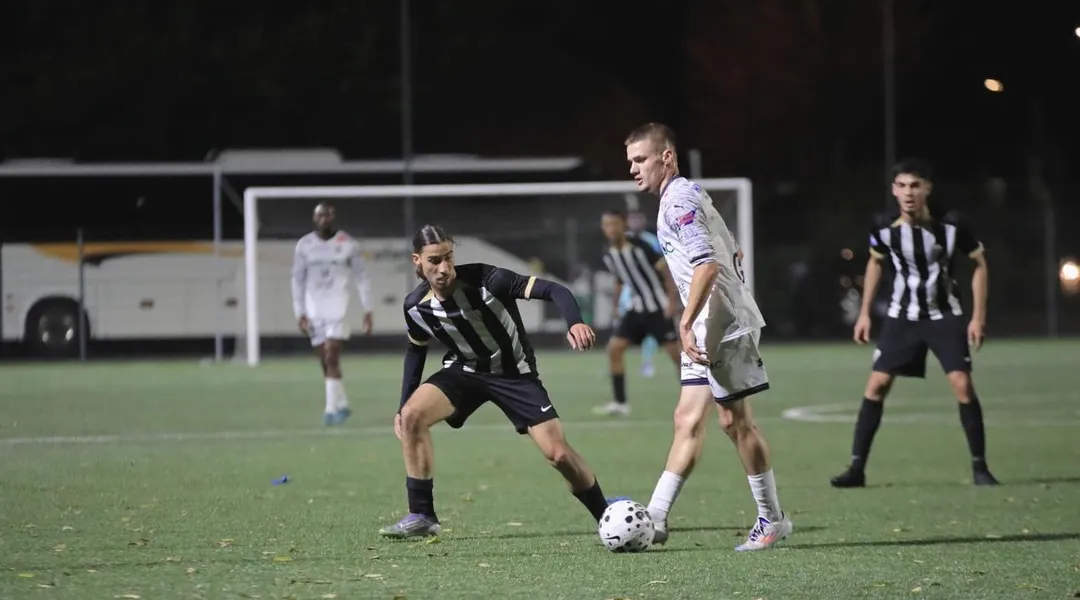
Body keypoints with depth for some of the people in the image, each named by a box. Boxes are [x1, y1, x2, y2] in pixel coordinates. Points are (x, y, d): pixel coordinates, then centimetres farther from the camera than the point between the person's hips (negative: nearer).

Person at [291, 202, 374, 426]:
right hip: (314, 313, 3)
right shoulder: (304, 246, 3)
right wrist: (300, 313, -1)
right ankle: (341, 405, 19)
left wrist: (367, 311, 0)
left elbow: (361, 278, 3)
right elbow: (298, 280, 7)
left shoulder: (348, 244, -2)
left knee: (331, 359, -15)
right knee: (326, 363, 6)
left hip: (338, 311, -3)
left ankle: (331, 408, -14)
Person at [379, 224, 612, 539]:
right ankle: (422, 516, -11)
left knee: (558, 453, -13)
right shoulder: (416, 306, -14)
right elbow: (416, 351, 7)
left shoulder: (485, 280, -28)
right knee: (411, 416, -21)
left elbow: (552, 290, -31)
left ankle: (606, 516, 10)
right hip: (464, 370, 3)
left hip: (515, 374, -3)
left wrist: (575, 323, -50)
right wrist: (403, 405, 4)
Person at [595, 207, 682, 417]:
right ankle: (620, 403, -2)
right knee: (614, 348, -6)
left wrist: (671, 300, -17)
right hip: (636, 309, 6)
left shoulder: (640, 247, -19)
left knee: (675, 352, -4)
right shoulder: (608, 255, -1)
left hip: (658, 308, -6)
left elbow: (666, 270, -14)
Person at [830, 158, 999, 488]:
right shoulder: (884, 227, -10)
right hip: (902, 318, 2)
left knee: (962, 384, -14)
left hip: (945, 316, -2)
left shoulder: (952, 224, -17)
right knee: (876, 384, -6)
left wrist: (978, 316, -7)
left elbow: (980, 264, -3)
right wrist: (864, 312, 9)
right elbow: (875, 262, 11)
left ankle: (979, 467, -1)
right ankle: (856, 468, -1)